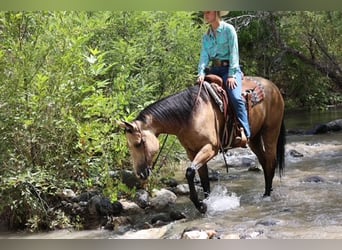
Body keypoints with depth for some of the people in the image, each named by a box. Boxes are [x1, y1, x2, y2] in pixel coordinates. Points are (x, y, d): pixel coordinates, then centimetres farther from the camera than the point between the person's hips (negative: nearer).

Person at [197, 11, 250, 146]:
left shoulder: (228, 29, -2)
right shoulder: (206, 36, 13)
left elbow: (234, 53, -8)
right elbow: (204, 56, 3)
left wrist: (231, 75, -17)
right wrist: (201, 73, -16)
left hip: (230, 68, -6)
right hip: (214, 69, 6)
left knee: (235, 97, -28)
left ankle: (244, 132, -32)